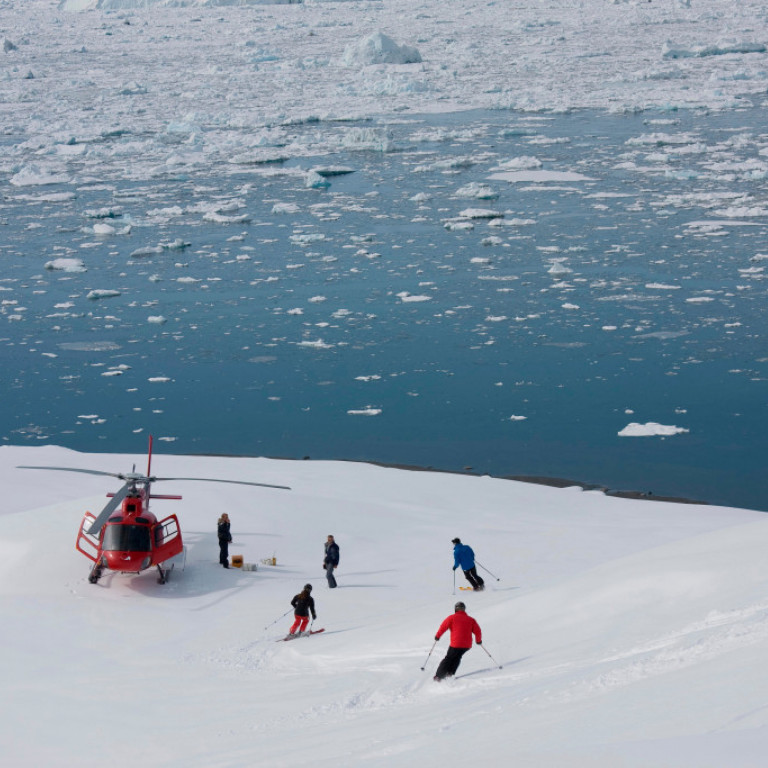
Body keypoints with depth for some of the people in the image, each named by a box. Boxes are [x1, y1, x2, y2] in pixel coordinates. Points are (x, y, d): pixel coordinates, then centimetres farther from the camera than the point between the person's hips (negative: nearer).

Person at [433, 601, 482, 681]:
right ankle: (450, 673, 12)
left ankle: (438, 676, 5)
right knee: (457, 657, 25)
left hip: (455, 644, -3)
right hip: (467, 645, 3)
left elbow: (443, 627, -2)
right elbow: (477, 631, 7)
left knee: (448, 659, 11)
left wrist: (437, 636, 12)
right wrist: (478, 641, 24)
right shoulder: (471, 620, 8)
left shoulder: (452, 617, 0)